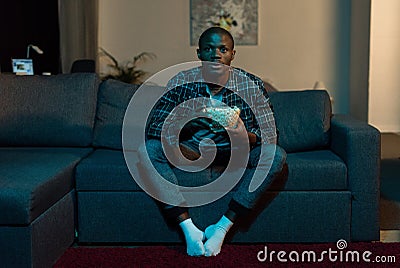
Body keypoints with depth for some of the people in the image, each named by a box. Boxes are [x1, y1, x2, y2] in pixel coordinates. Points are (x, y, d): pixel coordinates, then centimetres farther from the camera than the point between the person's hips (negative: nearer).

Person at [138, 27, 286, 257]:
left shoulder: (252, 86, -14)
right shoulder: (181, 83, -13)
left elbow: (270, 134, -15)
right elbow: (157, 127, -13)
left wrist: (244, 134, -39)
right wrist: (176, 148, -36)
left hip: (235, 149, 0)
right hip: (192, 147, 0)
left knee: (275, 155, -28)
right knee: (147, 150, -25)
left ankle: (222, 228, -23)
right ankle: (189, 229, -25)